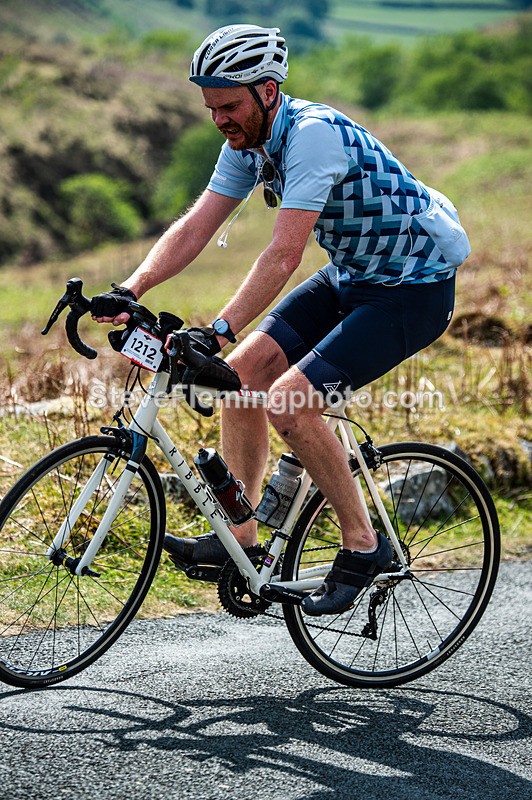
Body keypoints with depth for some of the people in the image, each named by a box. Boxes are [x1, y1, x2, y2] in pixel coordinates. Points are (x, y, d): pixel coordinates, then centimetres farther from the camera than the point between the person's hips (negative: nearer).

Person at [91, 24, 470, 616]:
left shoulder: (314, 134, -28)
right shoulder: (249, 142, -1)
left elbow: (284, 255, -35)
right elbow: (195, 226, -5)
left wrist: (218, 330, -41)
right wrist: (128, 291, -19)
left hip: (415, 289, -9)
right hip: (351, 277, 9)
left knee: (289, 400, -20)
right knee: (242, 372, -2)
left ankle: (363, 544, -5)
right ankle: (239, 538, 6)